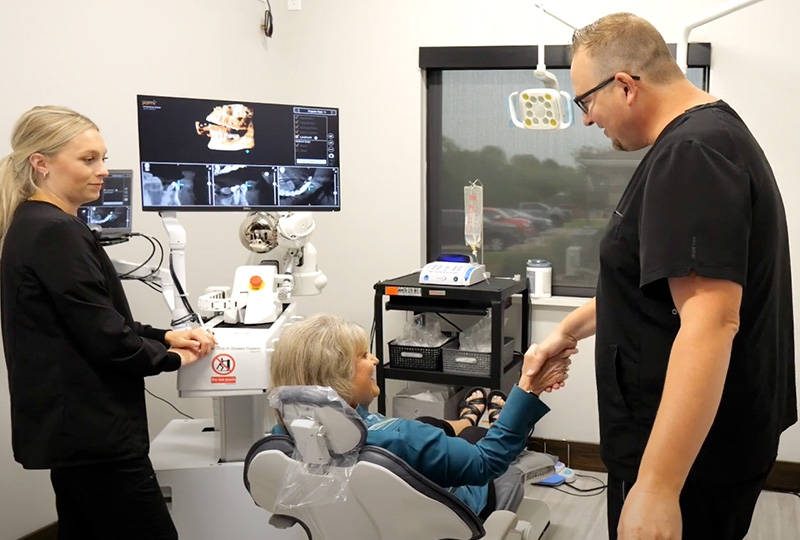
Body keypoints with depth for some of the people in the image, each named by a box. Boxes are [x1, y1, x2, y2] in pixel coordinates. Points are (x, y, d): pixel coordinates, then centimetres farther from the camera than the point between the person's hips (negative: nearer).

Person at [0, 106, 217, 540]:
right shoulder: (56, 232, -18)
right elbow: (104, 338, -19)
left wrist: (164, 336, 6)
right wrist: (171, 357, -3)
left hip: (71, 427, 10)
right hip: (91, 431, -10)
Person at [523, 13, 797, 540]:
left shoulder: (691, 154, -23)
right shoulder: (710, 134, 11)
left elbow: (710, 323, -31)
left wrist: (656, 487, -32)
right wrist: (568, 330, 19)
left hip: (689, 451, -10)